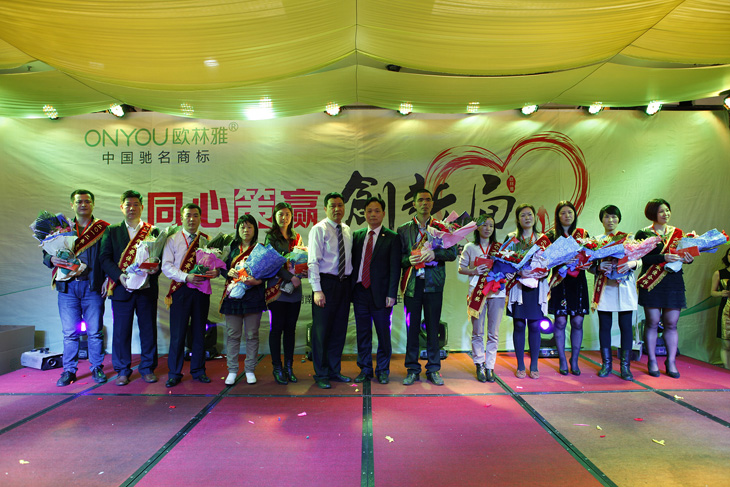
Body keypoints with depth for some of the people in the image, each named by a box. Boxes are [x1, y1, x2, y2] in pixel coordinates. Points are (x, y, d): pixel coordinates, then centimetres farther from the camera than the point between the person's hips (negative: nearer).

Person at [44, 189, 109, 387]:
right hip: (67, 286, 2)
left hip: (93, 286, -2)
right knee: (69, 332, 7)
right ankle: (69, 370, 19)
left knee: (95, 331, 4)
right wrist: (52, 259, -11)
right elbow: (46, 254, 11)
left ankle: (97, 368, 17)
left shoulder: (103, 229, 3)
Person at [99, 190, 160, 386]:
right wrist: (119, 276, -14)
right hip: (121, 289, 0)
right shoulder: (111, 231, 9)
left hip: (147, 288, 0)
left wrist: (156, 268, -16)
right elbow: (105, 258, 1)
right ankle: (122, 370, 20)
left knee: (148, 330, 6)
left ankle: (148, 368, 20)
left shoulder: (153, 231, 8)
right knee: (121, 331, 5)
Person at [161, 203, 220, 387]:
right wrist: (186, 277, -18)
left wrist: (216, 271, -17)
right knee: (178, 333, 1)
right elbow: (166, 266, -3)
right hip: (181, 290, -2)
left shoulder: (207, 240, 9)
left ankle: (198, 370, 24)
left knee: (199, 331, 10)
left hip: (202, 290, 2)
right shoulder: (172, 240, 4)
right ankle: (174, 373, 16)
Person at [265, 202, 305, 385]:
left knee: (291, 328, 8)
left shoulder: (297, 237, 15)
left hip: (295, 288, 4)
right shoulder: (271, 236, 1)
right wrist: (290, 277, -18)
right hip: (278, 287, -4)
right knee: (277, 327, 0)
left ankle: (289, 367, 16)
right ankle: (277, 368, 11)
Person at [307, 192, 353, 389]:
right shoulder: (319, 229, -6)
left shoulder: (347, 230, 13)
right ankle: (321, 374, 17)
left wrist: (352, 283, 6)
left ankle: (334, 370, 27)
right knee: (321, 330, 2)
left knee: (339, 330, 12)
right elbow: (313, 262, -11)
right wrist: (317, 290, -18)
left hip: (344, 283, 6)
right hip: (326, 283, -6)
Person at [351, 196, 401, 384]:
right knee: (363, 334, 11)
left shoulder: (392, 238, 0)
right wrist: (350, 289, 4)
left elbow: (395, 268, -5)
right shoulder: (357, 235, 11)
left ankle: (382, 370, 24)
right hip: (359, 291, 3)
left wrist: (391, 294, -12)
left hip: (380, 294, -3)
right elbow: (353, 262, 11)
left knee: (383, 334, 7)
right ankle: (365, 369, 25)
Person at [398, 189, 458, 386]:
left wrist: (435, 253, -16)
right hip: (412, 283, 0)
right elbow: (398, 257, 6)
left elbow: (452, 253, 1)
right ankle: (412, 370, 17)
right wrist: (409, 259, -14)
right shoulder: (403, 229, 9)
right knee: (412, 328, 4)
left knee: (433, 328, 6)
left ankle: (433, 369, 18)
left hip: (433, 283, 0)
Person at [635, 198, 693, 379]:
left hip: (674, 282, 3)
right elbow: (641, 259, -11)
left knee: (671, 324, 4)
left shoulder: (678, 233, 13)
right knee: (652, 323, 1)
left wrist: (688, 259, -10)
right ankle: (652, 362, 11)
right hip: (652, 284, -3)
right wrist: (664, 258, -23)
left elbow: (685, 253, 11)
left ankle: (671, 363, 13)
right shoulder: (643, 233, 0)